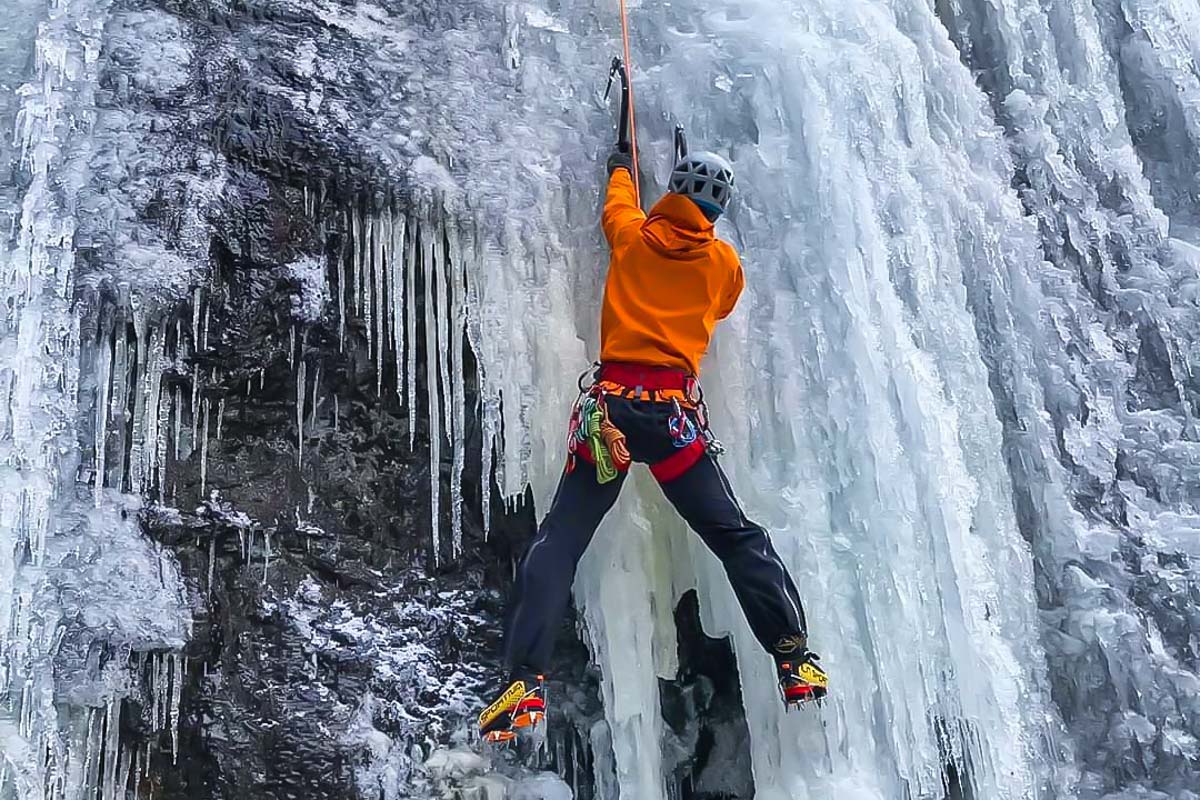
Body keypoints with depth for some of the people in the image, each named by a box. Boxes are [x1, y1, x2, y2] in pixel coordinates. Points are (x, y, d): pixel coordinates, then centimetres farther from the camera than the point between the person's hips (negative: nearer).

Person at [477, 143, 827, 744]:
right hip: (675, 411, 0)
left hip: (611, 405, 0)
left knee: (558, 541, 1)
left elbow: (616, 207, 35)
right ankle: (794, 660, 6)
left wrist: (620, 171, 56)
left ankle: (525, 682, -8)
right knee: (737, 536, 10)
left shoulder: (632, 235, 11)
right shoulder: (724, 262, 11)